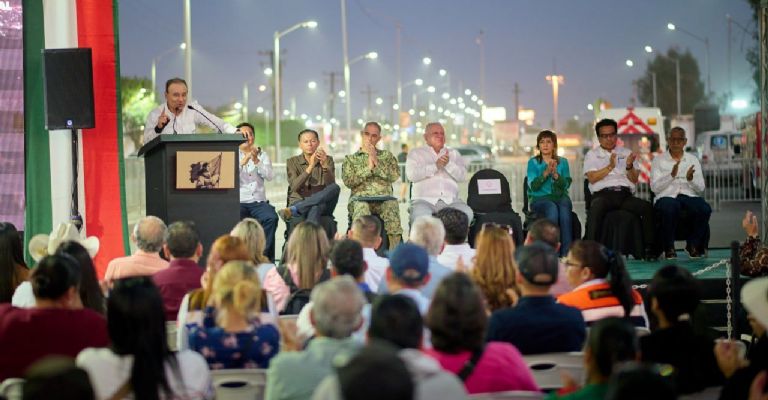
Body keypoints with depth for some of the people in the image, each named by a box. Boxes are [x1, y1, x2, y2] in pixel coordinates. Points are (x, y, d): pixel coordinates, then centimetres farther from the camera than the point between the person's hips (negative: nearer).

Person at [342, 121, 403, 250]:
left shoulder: (387, 155, 22)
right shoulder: (350, 159, 20)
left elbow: (395, 176, 4)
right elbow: (348, 181, 2)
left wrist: (377, 162, -1)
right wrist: (368, 168, -1)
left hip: (384, 197, 1)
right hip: (360, 197, 0)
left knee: (392, 205, -35)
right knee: (361, 208, -37)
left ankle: (394, 250, -37)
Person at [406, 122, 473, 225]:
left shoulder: (454, 153, 23)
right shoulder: (416, 153, 14)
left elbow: (462, 176, 7)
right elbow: (411, 174, -5)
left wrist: (449, 164, -10)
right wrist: (435, 166, -11)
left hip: (450, 200, 3)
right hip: (424, 200, -3)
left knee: (467, 213, -27)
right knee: (421, 216, -36)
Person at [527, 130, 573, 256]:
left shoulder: (563, 162, 15)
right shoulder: (533, 162, 9)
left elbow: (566, 184, 2)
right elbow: (533, 186, -5)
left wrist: (555, 174, -15)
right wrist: (546, 172, -17)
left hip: (560, 197, 2)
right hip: (540, 198, -2)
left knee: (564, 210, -34)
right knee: (552, 209, -36)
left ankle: (566, 254, -39)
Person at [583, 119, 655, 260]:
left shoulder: (627, 153, 24)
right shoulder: (592, 155, 18)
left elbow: (634, 180, 13)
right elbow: (592, 178, 1)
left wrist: (629, 167, -8)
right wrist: (610, 167, -10)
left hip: (625, 194, 3)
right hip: (603, 194, -3)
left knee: (647, 207, -26)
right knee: (596, 208, -38)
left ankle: (649, 248, -24)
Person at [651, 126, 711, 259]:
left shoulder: (693, 160, 17)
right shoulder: (659, 160, 9)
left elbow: (700, 189, 9)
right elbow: (654, 187, -3)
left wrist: (691, 179, -12)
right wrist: (671, 175, -17)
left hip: (689, 196, 3)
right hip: (667, 196, -3)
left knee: (704, 209, -30)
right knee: (669, 208, -39)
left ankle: (693, 245, -7)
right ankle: (668, 247, -17)